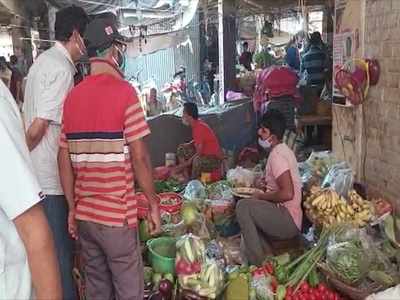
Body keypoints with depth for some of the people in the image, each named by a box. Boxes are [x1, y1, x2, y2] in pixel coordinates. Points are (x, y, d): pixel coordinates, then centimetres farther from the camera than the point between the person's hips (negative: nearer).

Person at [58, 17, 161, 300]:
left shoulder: (73, 96, 6)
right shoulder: (123, 91, -11)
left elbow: (64, 160, 7)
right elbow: (139, 157, -15)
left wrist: (73, 208, 15)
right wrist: (154, 204, -3)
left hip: (84, 214, 6)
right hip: (117, 214, -6)